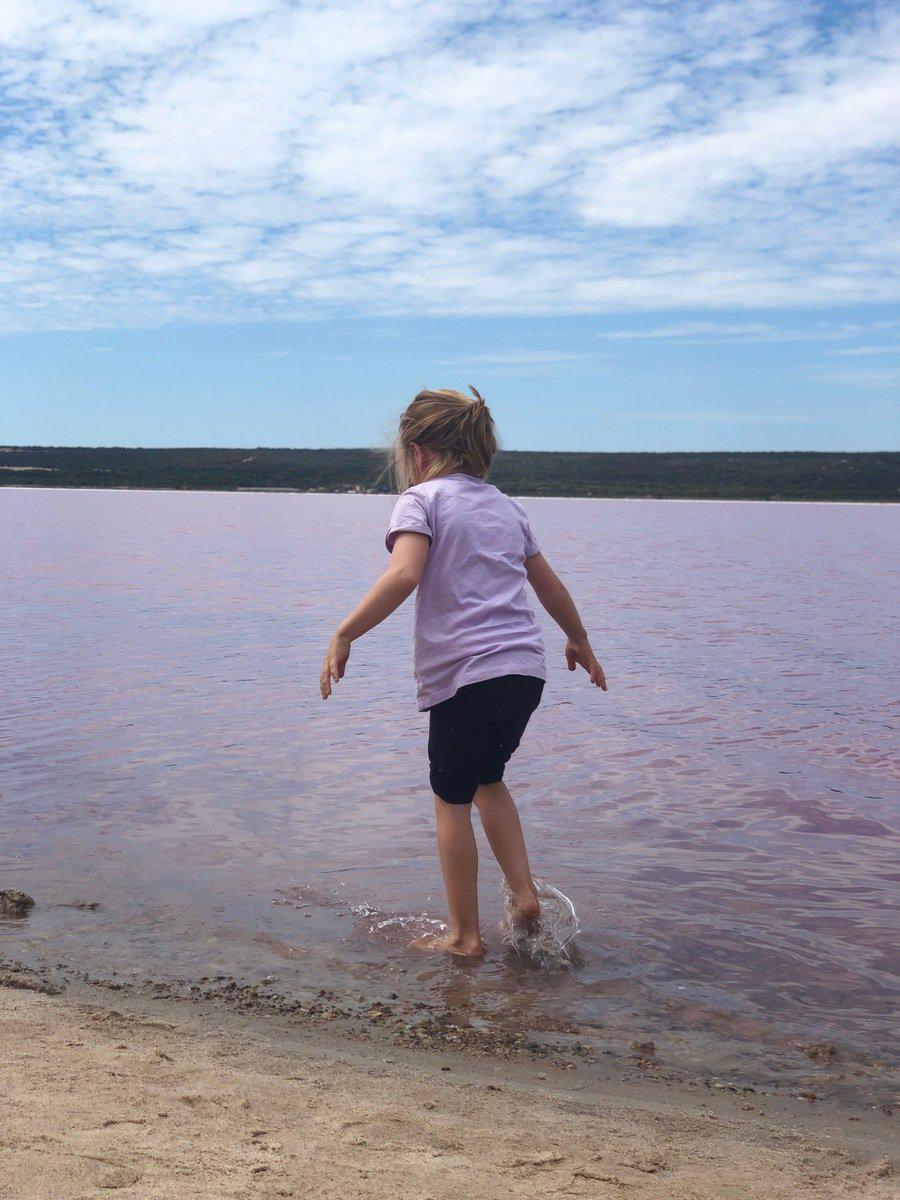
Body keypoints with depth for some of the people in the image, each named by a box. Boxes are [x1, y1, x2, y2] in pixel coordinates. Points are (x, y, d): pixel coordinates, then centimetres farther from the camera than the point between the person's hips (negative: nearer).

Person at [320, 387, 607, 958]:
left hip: (465, 673, -6)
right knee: (487, 779, 26)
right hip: (527, 670, 7)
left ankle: (465, 935, 17)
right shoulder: (506, 504, 19)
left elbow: (404, 574, -20)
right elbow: (551, 587, 27)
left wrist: (344, 635, -18)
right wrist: (579, 641, 41)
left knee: (453, 800, 9)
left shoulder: (422, 499, -1)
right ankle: (525, 895, 18)